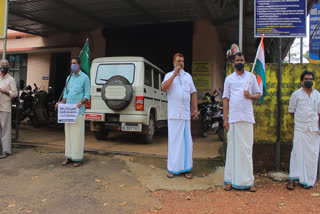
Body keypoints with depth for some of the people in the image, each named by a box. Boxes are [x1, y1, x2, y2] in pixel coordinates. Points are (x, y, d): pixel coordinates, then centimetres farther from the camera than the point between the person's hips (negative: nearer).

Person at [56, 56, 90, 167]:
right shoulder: (69, 78, 17)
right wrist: (61, 103, 4)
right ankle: (69, 156, 18)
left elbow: (87, 94, -4)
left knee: (77, 134, -3)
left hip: (78, 111, -6)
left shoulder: (84, 77, -1)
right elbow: (66, 93, 20)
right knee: (68, 134, 9)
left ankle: (78, 158, 5)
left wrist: (82, 102, -22)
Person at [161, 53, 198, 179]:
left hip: (186, 113, 3)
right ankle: (172, 168, 8)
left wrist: (195, 109, 5)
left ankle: (186, 168, 11)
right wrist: (175, 74, -13)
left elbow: (193, 93, 15)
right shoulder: (169, 75, 8)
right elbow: (163, 88, -11)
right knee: (173, 140, 0)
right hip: (173, 114, -2)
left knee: (186, 141, 3)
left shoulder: (188, 76, 17)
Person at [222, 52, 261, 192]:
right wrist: (225, 119, 0)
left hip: (248, 118, 1)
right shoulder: (229, 79, 10)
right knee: (232, 149, 1)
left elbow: (258, 94, 16)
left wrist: (250, 95, -8)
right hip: (233, 118, -1)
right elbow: (226, 99, 7)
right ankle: (230, 180, 7)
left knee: (247, 149, 2)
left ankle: (248, 181, 10)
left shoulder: (251, 77, 12)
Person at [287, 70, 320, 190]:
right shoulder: (296, 94, 3)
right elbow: (291, 111, 9)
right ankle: (293, 178, 1)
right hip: (300, 129, -2)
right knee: (298, 152, -5)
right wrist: (301, 119, 8)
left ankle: (309, 180, 13)